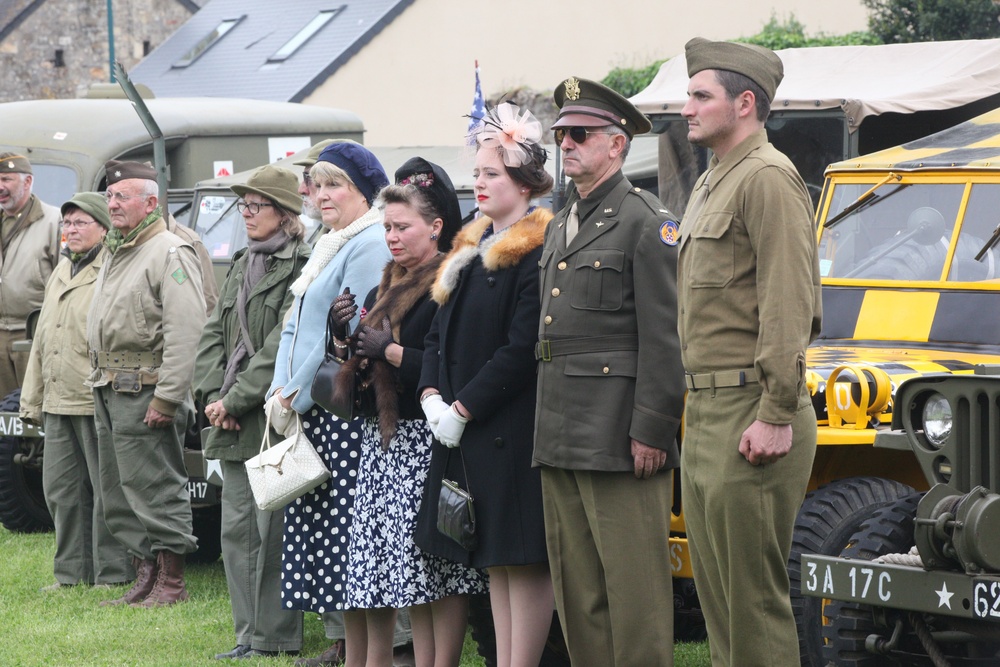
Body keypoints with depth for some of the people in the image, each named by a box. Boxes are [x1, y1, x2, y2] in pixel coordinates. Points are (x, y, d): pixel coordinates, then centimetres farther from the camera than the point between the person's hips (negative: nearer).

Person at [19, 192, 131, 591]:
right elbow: (41, 341, 23)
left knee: (106, 490, -1)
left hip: (98, 405, -9)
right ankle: (72, 572, 21)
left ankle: (112, 575, 5)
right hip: (57, 404, 9)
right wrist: (32, 400, 20)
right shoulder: (61, 272, 19)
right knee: (61, 490, 12)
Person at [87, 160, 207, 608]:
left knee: (156, 489, -6)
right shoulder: (115, 254, 19)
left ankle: (171, 584, -1)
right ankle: (144, 579, 19)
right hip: (109, 393, 10)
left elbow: (186, 332, -20)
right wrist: (100, 381, 17)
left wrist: (166, 397, -23)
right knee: (120, 492, 12)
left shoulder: (170, 254, -12)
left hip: (145, 391, -10)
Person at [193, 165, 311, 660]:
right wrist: (213, 395, 0)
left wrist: (236, 399, -14)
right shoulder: (241, 267, 19)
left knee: (272, 529, -6)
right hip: (233, 423, 8)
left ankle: (273, 638, -1)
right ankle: (250, 635, 15)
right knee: (236, 529, 9)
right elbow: (214, 334, 15)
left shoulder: (301, 267, -9)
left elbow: (283, 345, -15)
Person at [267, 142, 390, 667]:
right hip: (306, 410, 10)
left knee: (347, 537, -9)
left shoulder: (369, 245, -11)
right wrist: (281, 391, 11)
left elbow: (350, 335, -16)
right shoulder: (328, 247, 20)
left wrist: (297, 396, -11)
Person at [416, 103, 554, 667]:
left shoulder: (538, 253, -12)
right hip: (463, 430, 9)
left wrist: (463, 410, -15)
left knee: (524, 557, -5)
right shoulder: (472, 249, 16)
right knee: (494, 558, 12)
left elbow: (523, 350, -17)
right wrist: (432, 396, 1)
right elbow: (442, 331, 16)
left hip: (513, 429, -9)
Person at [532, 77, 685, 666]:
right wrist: (547, 429, 17)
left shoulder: (646, 223, -7)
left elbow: (663, 337, -13)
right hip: (561, 440, 9)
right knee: (577, 594, 11)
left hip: (619, 437, -8)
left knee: (633, 591, -5)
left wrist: (651, 431, -18)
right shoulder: (561, 227, 19)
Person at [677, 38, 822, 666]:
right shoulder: (711, 184, 19)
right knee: (716, 592, 13)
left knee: (754, 594, -6)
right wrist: (699, 408, 18)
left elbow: (788, 304, -19)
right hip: (706, 414, 10)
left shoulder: (767, 178, -11)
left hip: (751, 412, -10)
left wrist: (776, 417, -23)